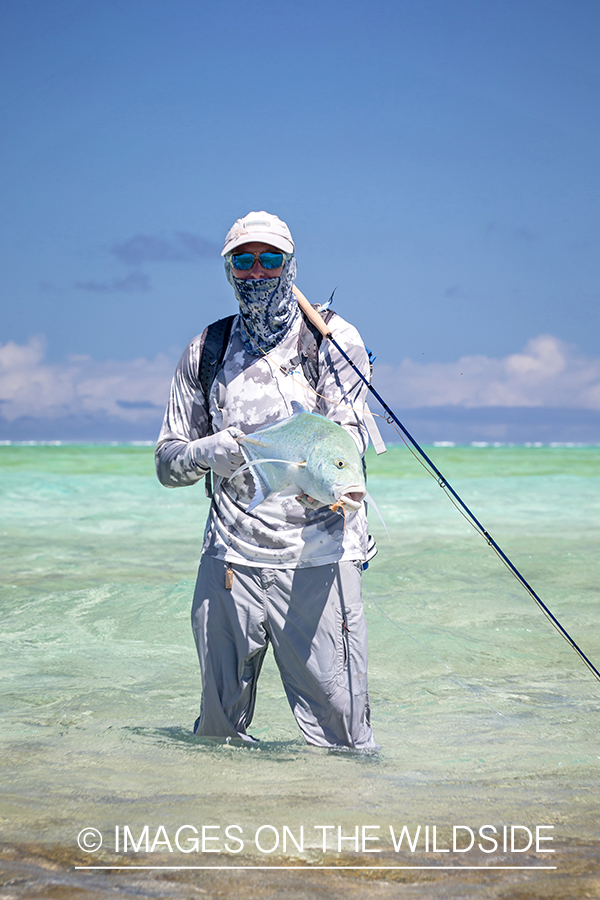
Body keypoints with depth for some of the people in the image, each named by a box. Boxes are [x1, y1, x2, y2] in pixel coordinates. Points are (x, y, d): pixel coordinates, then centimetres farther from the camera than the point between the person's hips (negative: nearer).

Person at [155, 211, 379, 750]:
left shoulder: (334, 341, 4)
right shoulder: (206, 352, 12)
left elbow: (350, 441, -9)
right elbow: (167, 462, 12)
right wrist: (208, 453, -11)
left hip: (317, 558, -2)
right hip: (230, 558, 3)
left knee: (342, 738, -5)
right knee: (218, 730, 9)